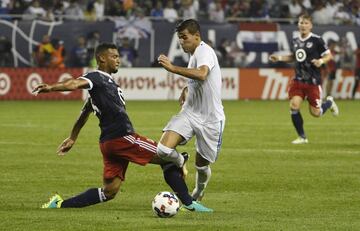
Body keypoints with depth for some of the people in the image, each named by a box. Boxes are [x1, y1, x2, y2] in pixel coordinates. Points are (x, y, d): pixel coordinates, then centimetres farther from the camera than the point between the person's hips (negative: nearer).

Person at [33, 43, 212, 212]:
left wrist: (72, 138, 36)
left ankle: (60, 204, 5)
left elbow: (85, 112, 30)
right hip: (121, 137, -10)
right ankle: (189, 204, -2)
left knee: (108, 192, 8)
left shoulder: (104, 81, 23)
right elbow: (75, 84, -25)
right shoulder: (97, 78, -6)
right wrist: (51, 88, -42)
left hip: (110, 142, 10)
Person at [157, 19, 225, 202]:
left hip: (210, 118, -6)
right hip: (189, 113, 6)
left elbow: (201, 74, -38)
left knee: (201, 165, 9)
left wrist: (173, 68, -41)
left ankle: (198, 191, 42)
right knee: (163, 150, -17)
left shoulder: (205, 51, -15)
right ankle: (180, 162, 16)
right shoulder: (194, 54, 12)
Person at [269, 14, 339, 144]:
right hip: (298, 80, 4)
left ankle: (329, 102, 35)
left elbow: (329, 55, -6)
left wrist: (321, 61, -25)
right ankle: (302, 137, 2)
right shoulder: (296, 41, 8)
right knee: (294, 106, -13)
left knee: (315, 113, 0)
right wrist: (279, 58, 12)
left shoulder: (317, 40, -9)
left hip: (313, 81, -4)